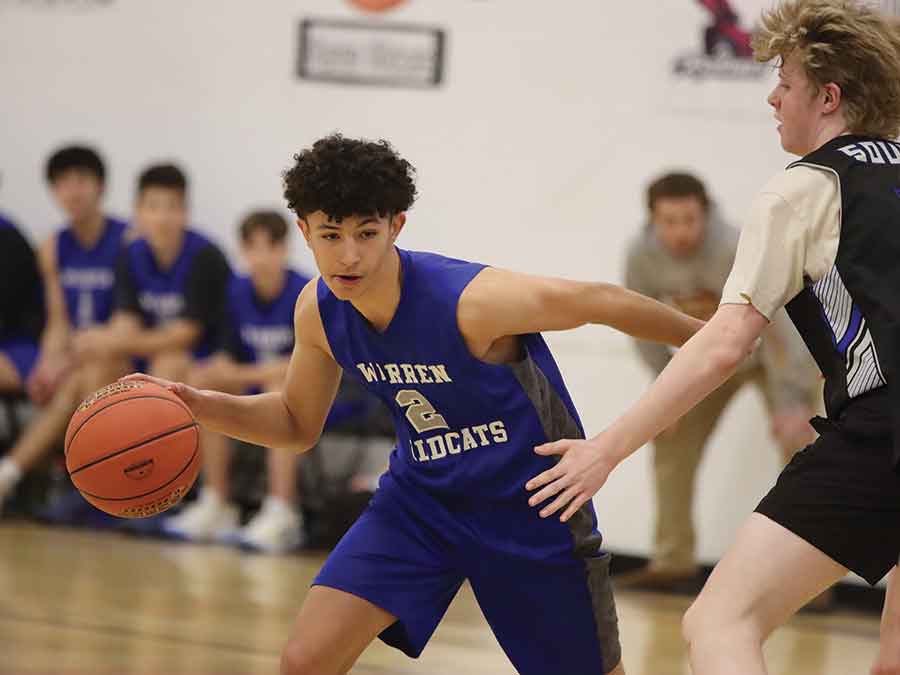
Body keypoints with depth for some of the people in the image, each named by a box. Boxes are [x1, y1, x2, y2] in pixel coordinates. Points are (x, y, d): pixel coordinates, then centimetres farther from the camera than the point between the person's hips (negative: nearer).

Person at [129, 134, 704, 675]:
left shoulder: (473, 300, -30)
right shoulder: (318, 311, -11)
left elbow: (604, 302, -17)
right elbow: (298, 424, 6)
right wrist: (201, 405, -10)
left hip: (530, 503, -4)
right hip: (424, 495, 4)